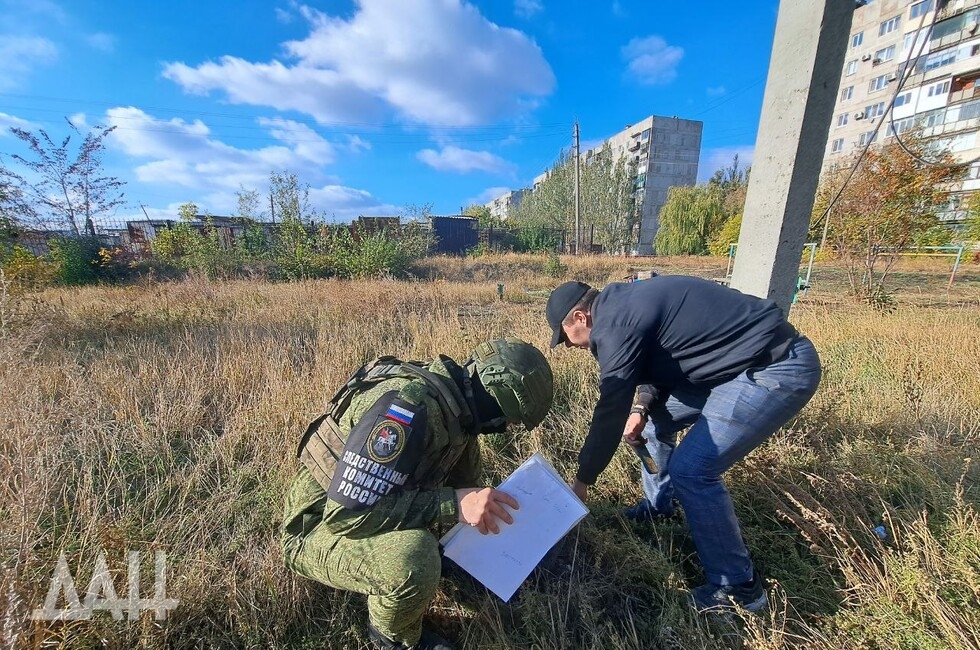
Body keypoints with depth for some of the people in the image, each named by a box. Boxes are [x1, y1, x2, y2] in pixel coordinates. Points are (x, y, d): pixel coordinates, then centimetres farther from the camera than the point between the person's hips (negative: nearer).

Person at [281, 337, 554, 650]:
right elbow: (346, 513, -33)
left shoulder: (458, 404, -6)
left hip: (371, 510, 7)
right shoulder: (408, 406, -34)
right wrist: (453, 503, -35)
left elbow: (464, 483, 7)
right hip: (321, 527, -7)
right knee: (415, 558, -32)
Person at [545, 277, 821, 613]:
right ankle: (658, 506, 34)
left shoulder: (615, 323, -22)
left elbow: (610, 411, -18)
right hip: (746, 361, 10)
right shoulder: (624, 302, 8)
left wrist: (582, 480, -6)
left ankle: (738, 587, 9)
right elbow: (661, 358, 17)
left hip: (778, 368, -10)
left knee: (690, 469, -13)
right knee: (655, 419, 14)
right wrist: (641, 406, -2)